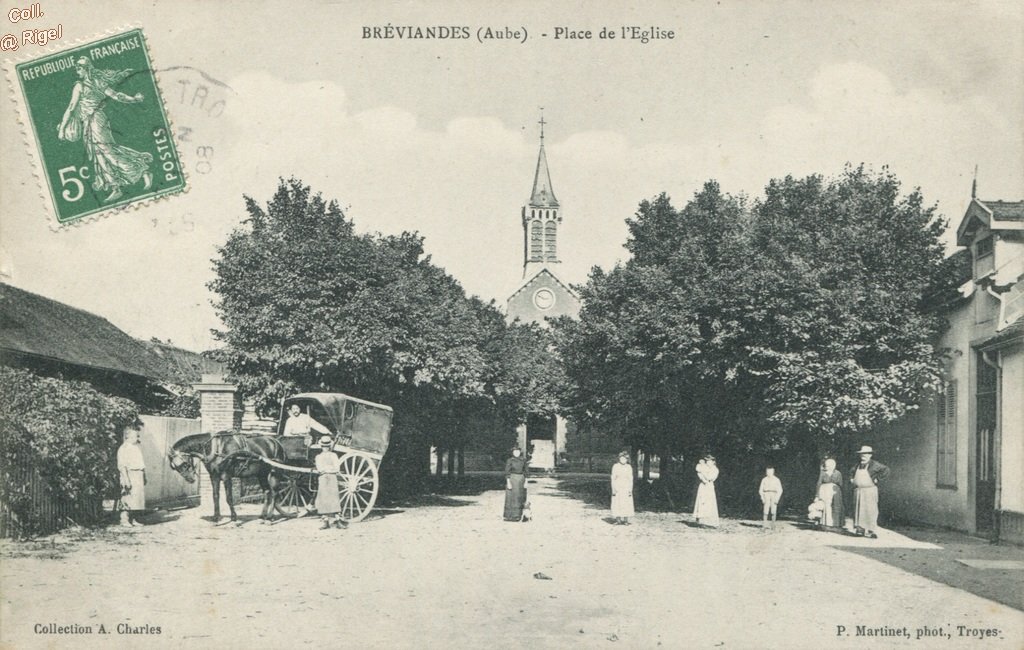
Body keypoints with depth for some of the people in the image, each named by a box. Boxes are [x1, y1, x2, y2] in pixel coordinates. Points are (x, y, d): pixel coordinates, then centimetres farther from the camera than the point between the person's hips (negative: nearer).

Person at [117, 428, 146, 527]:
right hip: (130, 475, -8)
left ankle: (135, 519, 12)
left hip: (139, 476, 8)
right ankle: (124, 520, -4)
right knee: (127, 499, -8)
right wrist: (126, 479, -20)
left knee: (139, 497, 7)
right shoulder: (123, 448, -8)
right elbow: (121, 466, -14)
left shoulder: (137, 447, 18)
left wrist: (144, 476, 21)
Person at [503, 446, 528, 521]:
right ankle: (509, 516, 2)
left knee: (520, 498, 7)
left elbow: (525, 472, 11)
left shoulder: (523, 460, 7)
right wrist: (508, 483, -15)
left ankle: (517, 516, 14)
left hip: (521, 479, 5)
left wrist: (525, 482, 5)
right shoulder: (509, 461, -6)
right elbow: (507, 473, -8)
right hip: (512, 479, -5)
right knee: (511, 498, -3)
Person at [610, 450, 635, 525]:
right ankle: (617, 518, 5)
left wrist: (630, 490, -1)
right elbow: (613, 478, 0)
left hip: (626, 488, 1)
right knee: (617, 504, -3)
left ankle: (625, 520, 3)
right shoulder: (615, 466, 0)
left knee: (626, 504, -2)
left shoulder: (629, 467, 4)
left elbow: (631, 479, 5)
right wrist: (613, 489, -6)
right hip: (617, 488, -1)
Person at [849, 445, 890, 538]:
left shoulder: (874, 464, -4)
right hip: (858, 491, 6)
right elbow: (852, 471, 34)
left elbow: (886, 470, -13)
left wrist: (877, 479, -15)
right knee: (858, 510, 6)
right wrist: (852, 478, 17)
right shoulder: (858, 465, 14)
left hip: (870, 490, -6)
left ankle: (871, 530, -6)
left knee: (870, 510, -8)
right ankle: (861, 528, 15)